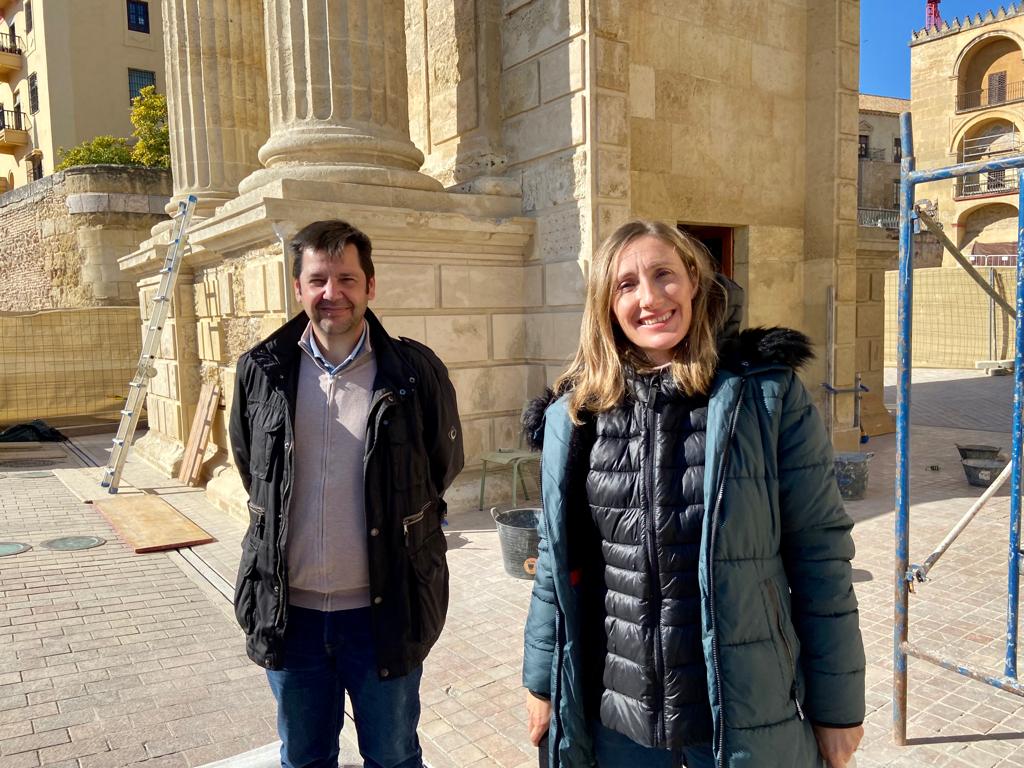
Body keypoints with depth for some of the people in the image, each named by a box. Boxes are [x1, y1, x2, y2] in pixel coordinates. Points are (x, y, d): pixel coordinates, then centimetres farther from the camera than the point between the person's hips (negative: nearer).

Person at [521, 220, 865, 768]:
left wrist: (837, 705, -3)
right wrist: (543, 681, 9)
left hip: (749, 714, -2)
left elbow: (819, 553, -6)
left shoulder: (767, 394, -9)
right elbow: (558, 560, 6)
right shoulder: (575, 415, -2)